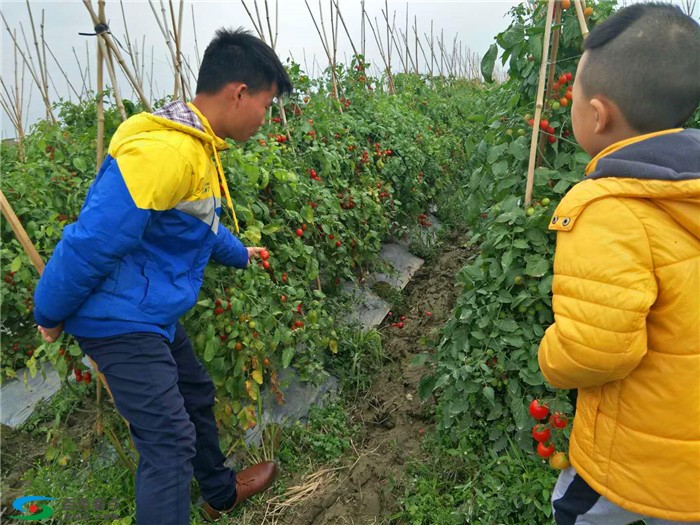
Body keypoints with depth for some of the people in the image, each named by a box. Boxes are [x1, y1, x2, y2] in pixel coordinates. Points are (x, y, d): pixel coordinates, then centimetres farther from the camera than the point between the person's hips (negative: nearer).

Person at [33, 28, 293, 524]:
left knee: (196, 395, 23)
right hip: (122, 321, -10)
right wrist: (51, 315, -12)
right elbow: (91, 242, -25)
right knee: (170, 440, -5)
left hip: (154, 314, 10)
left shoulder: (198, 147, 5)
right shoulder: (164, 152, -29)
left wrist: (241, 254, 35)